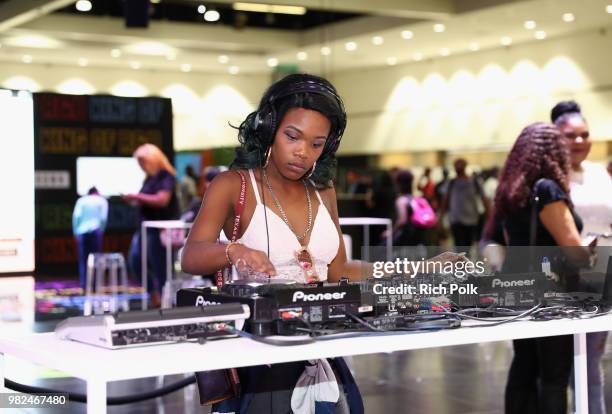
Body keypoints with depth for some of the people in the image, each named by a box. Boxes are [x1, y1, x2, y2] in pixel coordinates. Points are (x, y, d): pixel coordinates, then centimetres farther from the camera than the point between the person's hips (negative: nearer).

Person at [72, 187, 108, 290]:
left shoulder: (81, 200, 11)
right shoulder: (102, 201, 10)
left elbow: (76, 216, -2)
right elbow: (103, 218, -3)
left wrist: (75, 232, 2)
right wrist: (101, 231, 8)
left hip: (82, 232, 1)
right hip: (95, 230, -1)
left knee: (83, 259, 6)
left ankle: (83, 284, 2)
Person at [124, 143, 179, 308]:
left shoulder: (166, 177, -10)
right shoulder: (149, 178, 16)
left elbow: (162, 200, -23)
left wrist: (138, 196, -19)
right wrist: (135, 201, 6)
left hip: (161, 230, -9)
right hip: (146, 227, 9)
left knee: (160, 269, -5)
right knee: (134, 262, 7)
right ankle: (154, 296, 17)